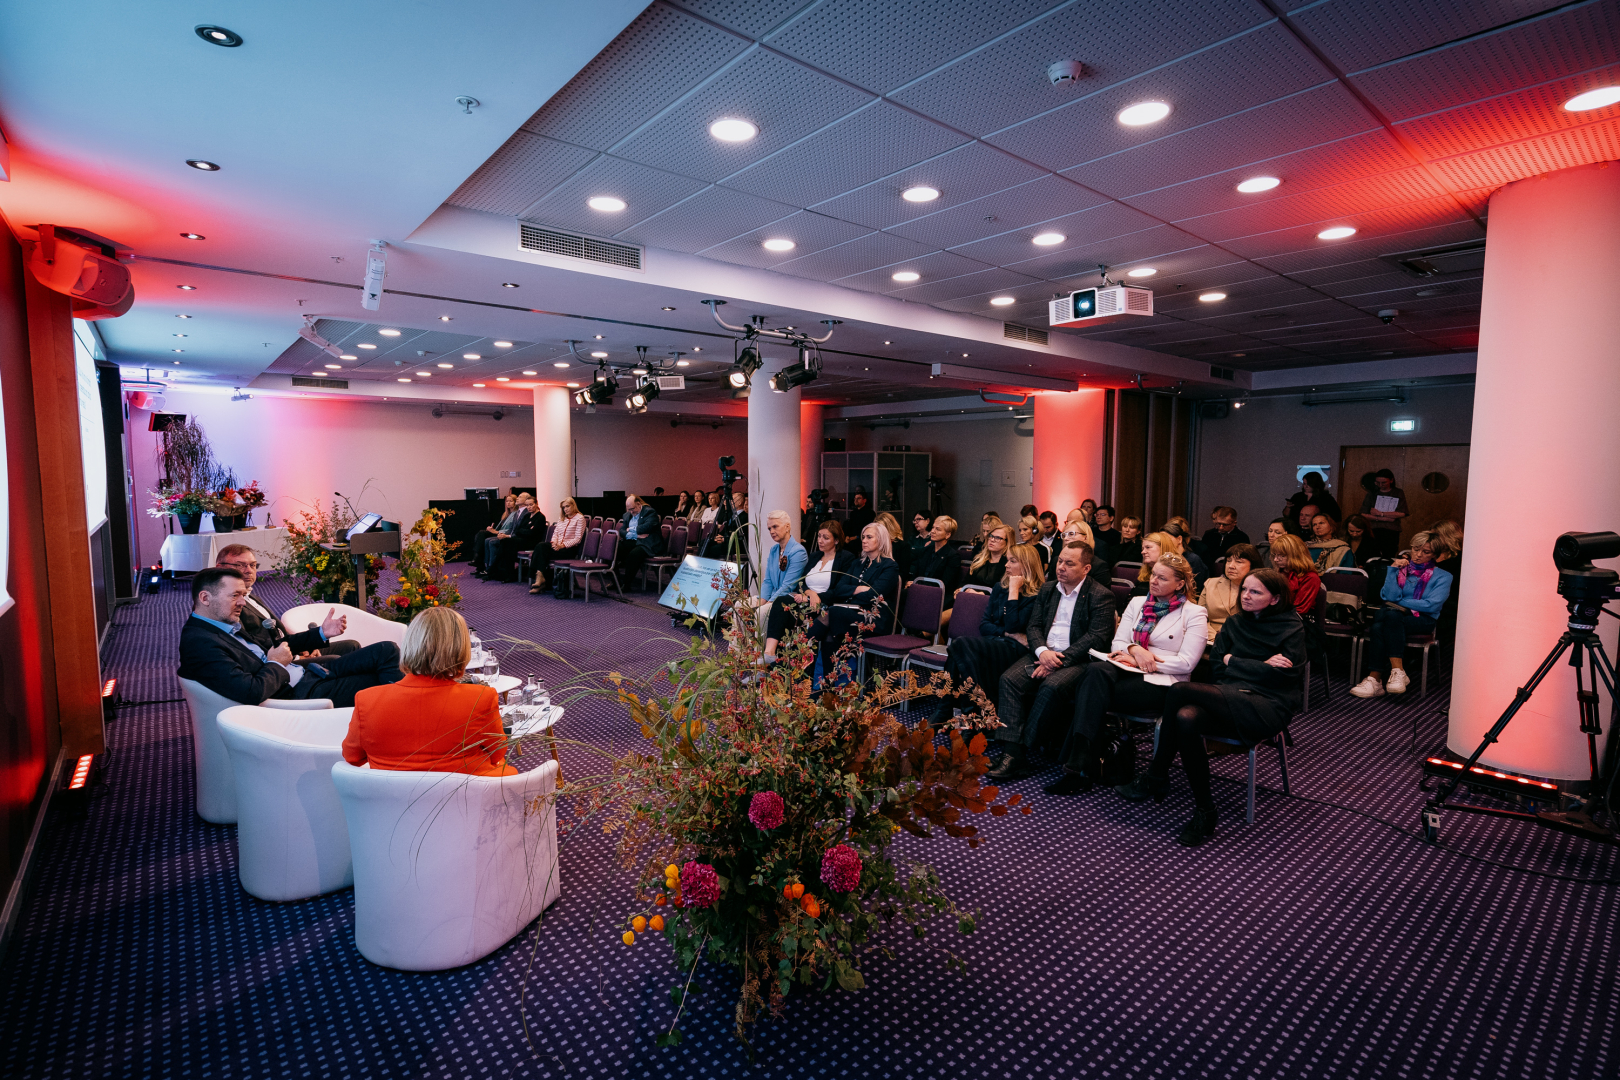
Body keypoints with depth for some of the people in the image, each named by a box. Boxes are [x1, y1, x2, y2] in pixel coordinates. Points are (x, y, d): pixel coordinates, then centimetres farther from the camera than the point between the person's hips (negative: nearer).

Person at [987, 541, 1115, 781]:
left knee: (1051, 686, -34)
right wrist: (1042, 651, -10)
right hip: (1043, 652, 5)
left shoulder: (1101, 596, -2)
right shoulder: (1048, 589, 17)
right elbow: (1033, 625, 12)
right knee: (1010, 679, -22)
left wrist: (1059, 659, -19)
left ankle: (1022, 748, -21)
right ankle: (1013, 752, -27)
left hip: (1077, 660, -5)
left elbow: (1097, 637, -12)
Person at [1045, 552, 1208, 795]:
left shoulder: (1193, 614, 3)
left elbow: (1186, 663, -7)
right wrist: (1134, 649, -11)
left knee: (1092, 693, -31)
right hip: (1128, 671, 4)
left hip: (1161, 682, -4)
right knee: (1096, 672, -34)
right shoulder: (1137, 603, 19)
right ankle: (1083, 765, -36)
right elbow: (1118, 643, 14)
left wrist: (1135, 659, -9)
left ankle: (1079, 768, -27)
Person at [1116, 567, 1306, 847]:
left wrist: (1233, 662, 0)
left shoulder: (1291, 627, 6)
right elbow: (1215, 663, 12)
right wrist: (1261, 667, -1)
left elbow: (1286, 674, -7)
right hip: (1231, 702, 5)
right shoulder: (1235, 622, 21)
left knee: (1180, 691, -31)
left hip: (1268, 708, -5)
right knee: (1186, 719, -34)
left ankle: (1155, 779, -19)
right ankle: (1204, 811, -21)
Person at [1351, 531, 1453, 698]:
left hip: (1423, 619, -3)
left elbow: (1431, 605, -5)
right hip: (1394, 617, 3)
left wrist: (1400, 603, -3)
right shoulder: (1401, 568, 17)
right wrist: (1393, 569, -2)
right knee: (1377, 627, -36)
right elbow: (1390, 596, 1)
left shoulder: (1442, 576, 10)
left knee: (1392, 615, -38)